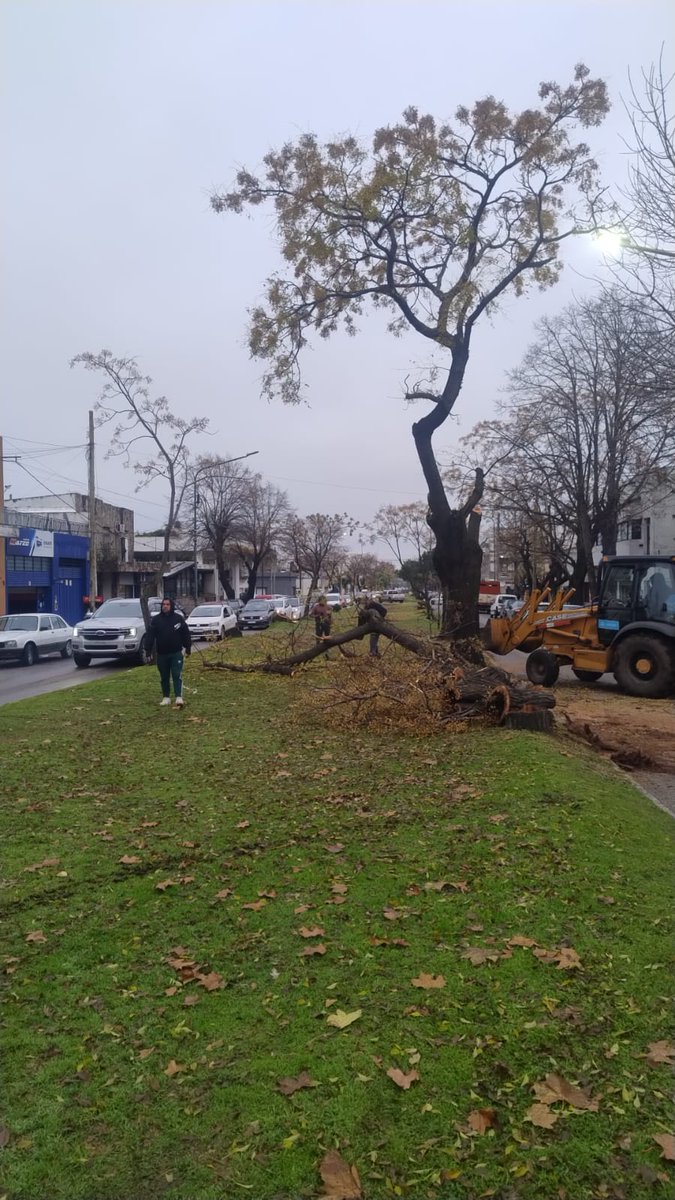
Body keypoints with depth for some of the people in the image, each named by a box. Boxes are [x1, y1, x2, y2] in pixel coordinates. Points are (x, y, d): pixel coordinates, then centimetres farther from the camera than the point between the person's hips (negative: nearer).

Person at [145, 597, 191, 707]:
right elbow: (151, 635, 1)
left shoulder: (179, 618, 0)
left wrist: (188, 647, 1)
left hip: (176, 653, -2)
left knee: (177, 675, -8)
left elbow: (185, 634, 3)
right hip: (161, 654, 2)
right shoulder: (156, 619, 3)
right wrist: (148, 649, -6)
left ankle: (179, 697, -11)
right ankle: (166, 697, 20)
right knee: (164, 677, 10)